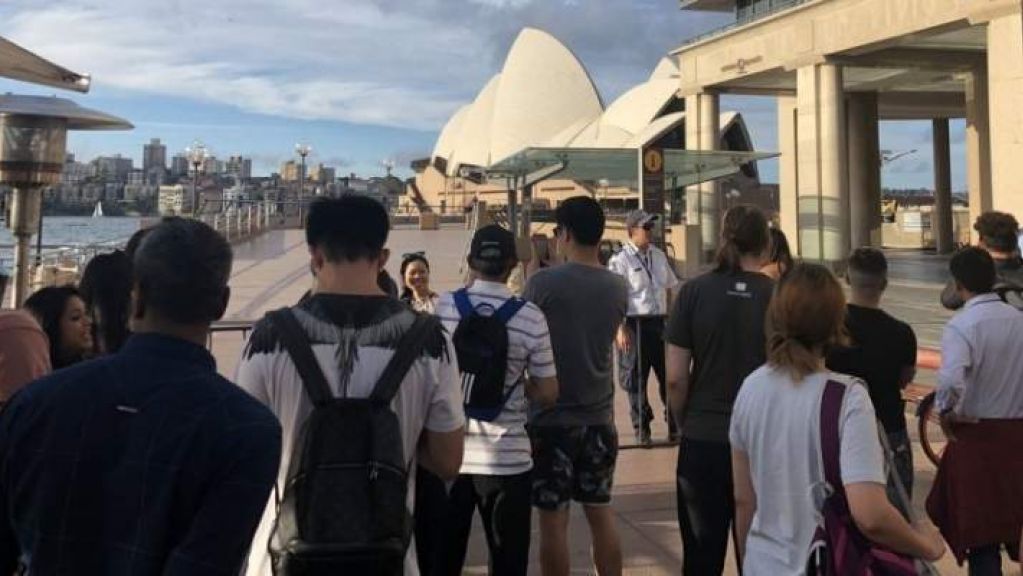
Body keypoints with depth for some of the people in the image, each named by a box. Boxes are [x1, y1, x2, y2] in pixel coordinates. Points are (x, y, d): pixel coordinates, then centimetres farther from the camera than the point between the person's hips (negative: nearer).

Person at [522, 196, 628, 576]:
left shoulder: (543, 283, -14)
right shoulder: (618, 288, 1)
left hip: (551, 417, -5)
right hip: (600, 417, 5)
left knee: (553, 518, 5)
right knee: (601, 513, 15)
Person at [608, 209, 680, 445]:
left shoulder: (659, 256, 11)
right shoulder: (620, 261, -9)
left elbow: (670, 288, 19)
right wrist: (620, 329, -17)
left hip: (660, 322, 6)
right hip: (635, 325, -5)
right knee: (636, 379, 5)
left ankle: (674, 423, 22)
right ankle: (641, 428, 18)